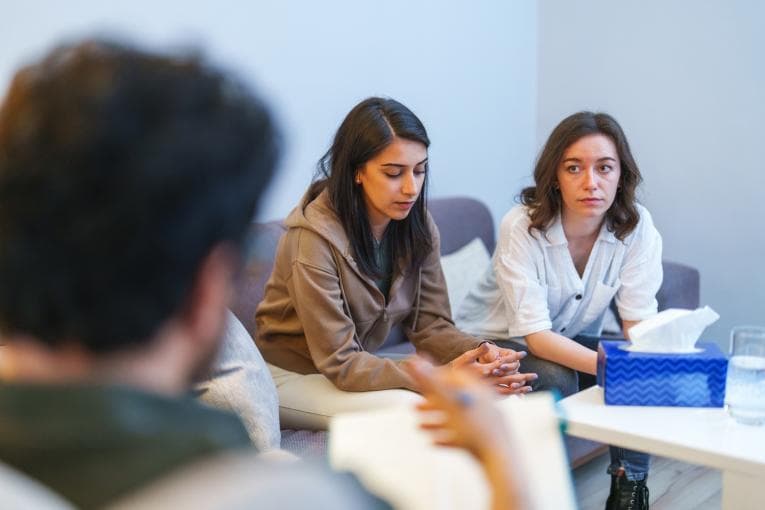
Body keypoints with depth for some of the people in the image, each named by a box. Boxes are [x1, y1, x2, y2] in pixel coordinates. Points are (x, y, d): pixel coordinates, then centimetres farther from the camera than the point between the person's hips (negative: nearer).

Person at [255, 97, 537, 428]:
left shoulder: (418, 226, -7)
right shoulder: (315, 236, -26)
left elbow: (429, 324, -4)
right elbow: (340, 363, -25)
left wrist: (482, 353, -26)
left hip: (362, 362, 6)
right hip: (292, 376, -5)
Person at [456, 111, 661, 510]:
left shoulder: (637, 226, -16)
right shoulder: (521, 227, -27)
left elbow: (639, 321, -15)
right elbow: (535, 334, -31)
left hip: (573, 340, 4)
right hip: (497, 341, -4)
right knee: (556, 380, -32)